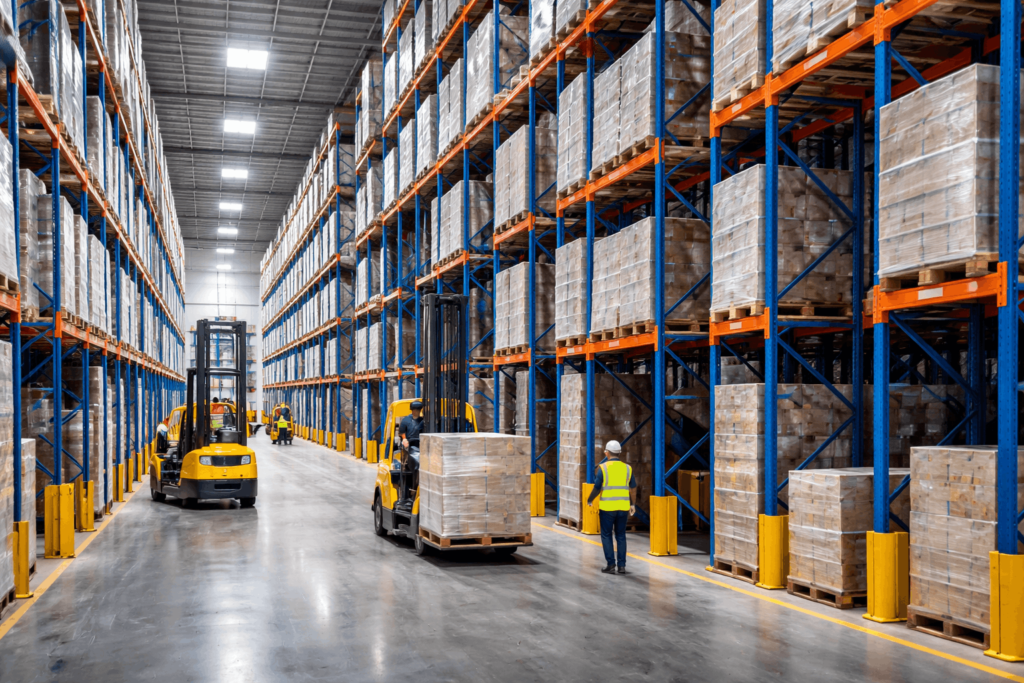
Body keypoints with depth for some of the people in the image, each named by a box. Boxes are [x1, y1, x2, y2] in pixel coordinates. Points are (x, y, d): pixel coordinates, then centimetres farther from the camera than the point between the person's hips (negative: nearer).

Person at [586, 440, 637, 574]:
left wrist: (589, 500, 9)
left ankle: (610, 565, 3)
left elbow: (597, 488, -8)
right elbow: (633, 488, 6)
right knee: (621, 536, 12)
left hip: (607, 507, -3)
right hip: (623, 507, 3)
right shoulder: (627, 468, 4)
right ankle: (622, 565, 11)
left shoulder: (603, 467, -7)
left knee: (606, 536, 7)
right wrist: (633, 504, 17)